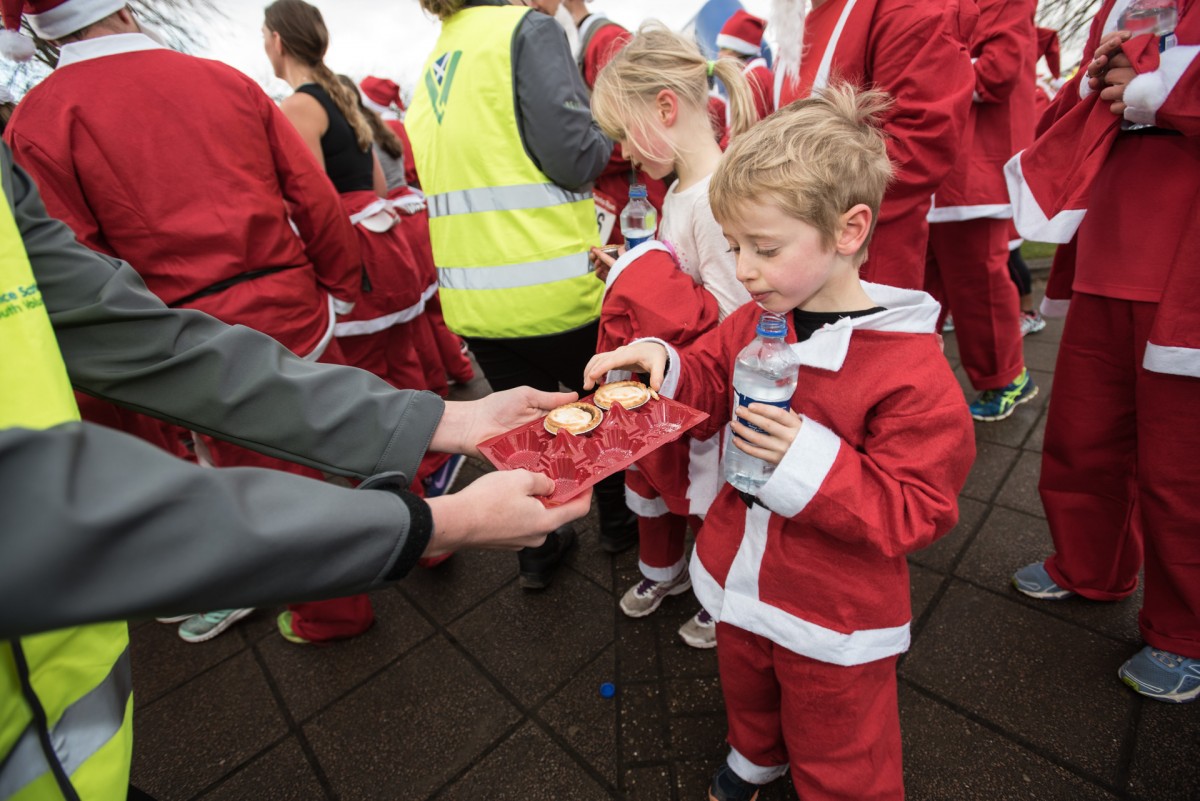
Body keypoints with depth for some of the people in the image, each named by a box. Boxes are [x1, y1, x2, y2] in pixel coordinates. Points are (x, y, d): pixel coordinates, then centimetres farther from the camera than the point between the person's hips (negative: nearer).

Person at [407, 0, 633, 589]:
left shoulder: (437, 61, 17)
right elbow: (575, 159, -16)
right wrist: (608, 134, 6)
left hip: (473, 298, 6)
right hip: (553, 288, -6)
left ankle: (536, 553, 33)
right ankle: (617, 521, 38)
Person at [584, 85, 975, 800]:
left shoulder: (911, 365, -24)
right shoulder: (753, 322, -7)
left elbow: (916, 511, -21)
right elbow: (711, 392, 4)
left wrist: (812, 462, -36)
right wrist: (664, 366, -16)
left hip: (835, 619, -5)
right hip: (741, 584, 6)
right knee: (747, 694, 34)